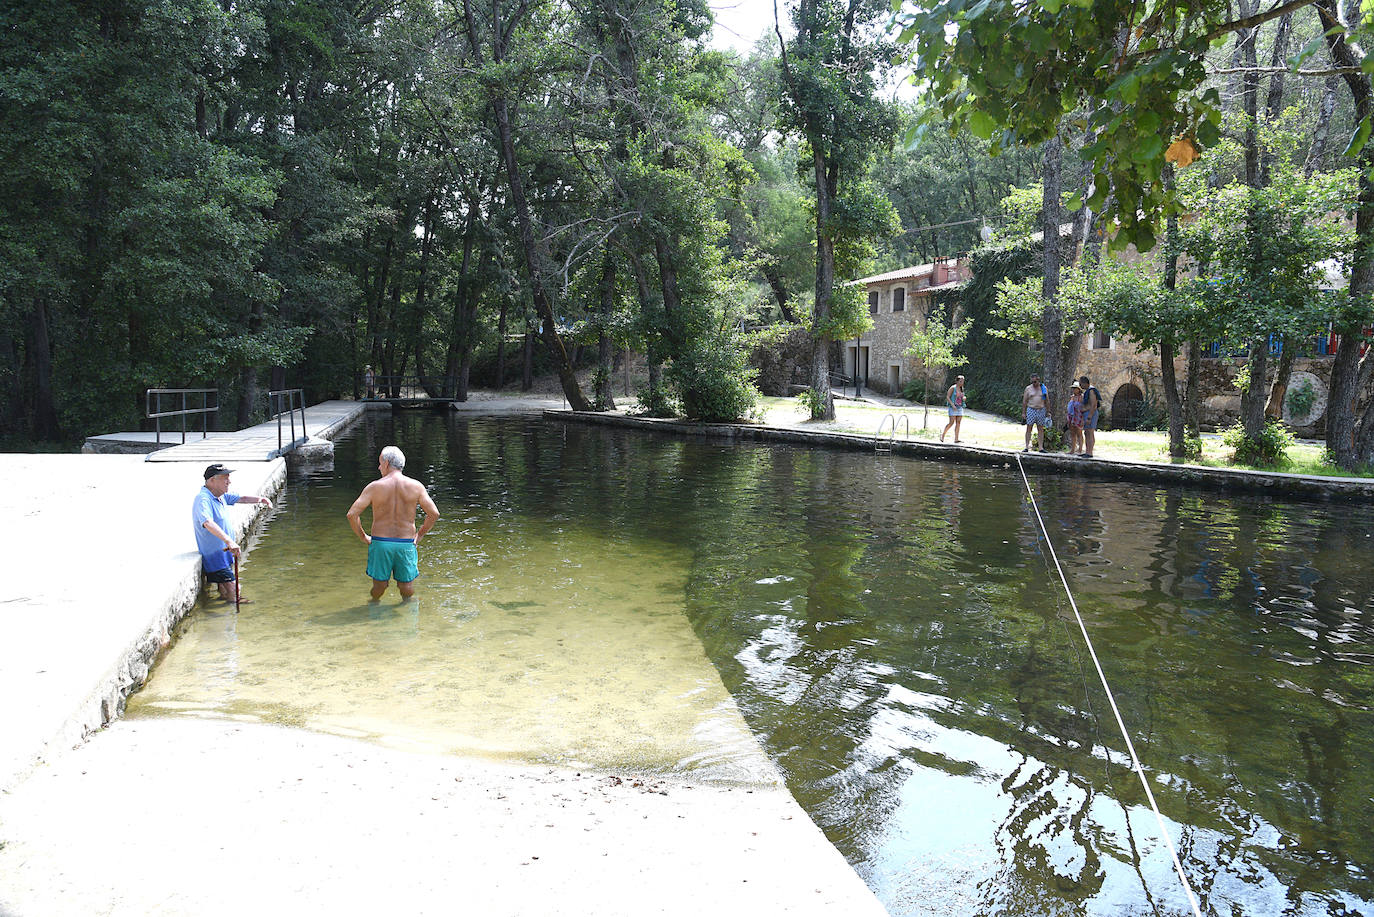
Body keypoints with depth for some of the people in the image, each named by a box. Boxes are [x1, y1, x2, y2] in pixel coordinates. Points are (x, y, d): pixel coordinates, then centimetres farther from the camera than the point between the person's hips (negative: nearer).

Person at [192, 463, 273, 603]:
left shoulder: (220, 496, 7)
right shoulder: (203, 499, -23)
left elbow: (241, 498, 21)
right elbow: (208, 523, -40)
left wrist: (261, 499, 4)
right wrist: (229, 541, -51)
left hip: (225, 553, 10)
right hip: (215, 557, -10)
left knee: (225, 595, 19)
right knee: (232, 595, -15)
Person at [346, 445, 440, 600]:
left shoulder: (375, 487, -5)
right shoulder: (416, 486, -2)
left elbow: (352, 514, -8)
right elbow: (434, 513, -2)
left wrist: (363, 537, 4)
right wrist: (419, 535, 8)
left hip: (380, 542, 0)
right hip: (406, 543, 0)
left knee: (379, 585, 14)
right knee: (407, 589, 14)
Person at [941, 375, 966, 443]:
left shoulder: (961, 389, 12)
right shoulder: (953, 388, -7)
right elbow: (947, 397, -11)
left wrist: (964, 398, -1)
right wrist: (952, 405, -21)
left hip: (960, 407, 6)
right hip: (953, 408, -6)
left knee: (958, 423, 0)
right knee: (951, 423, -11)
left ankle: (956, 439, -1)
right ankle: (943, 435, 7)